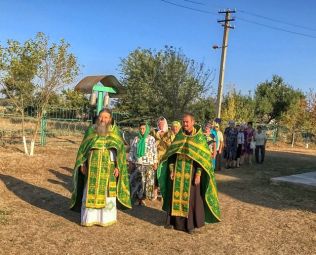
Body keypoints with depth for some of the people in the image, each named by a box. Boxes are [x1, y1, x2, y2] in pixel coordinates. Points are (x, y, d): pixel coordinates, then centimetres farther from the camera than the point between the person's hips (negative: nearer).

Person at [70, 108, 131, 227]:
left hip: (108, 167, -1)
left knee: (107, 192, 3)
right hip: (93, 167, 1)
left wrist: (118, 167, -8)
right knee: (91, 192, 4)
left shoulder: (115, 132, 1)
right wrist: (82, 164, -1)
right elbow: (83, 148, 8)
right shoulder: (91, 130, 5)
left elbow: (120, 150, 0)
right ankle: (90, 217, 13)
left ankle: (106, 218, 13)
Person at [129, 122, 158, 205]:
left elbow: (155, 152, 1)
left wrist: (155, 163, -3)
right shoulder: (136, 139, 7)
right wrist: (130, 162, 3)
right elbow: (132, 151, 9)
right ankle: (137, 198, 11)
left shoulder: (151, 139, 2)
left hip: (148, 164, -1)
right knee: (136, 181, 0)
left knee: (146, 181, 1)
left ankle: (142, 199, 11)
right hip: (137, 164, 2)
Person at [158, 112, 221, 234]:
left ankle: (191, 224, 13)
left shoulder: (200, 137, -5)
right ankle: (174, 220, 20)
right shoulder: (179, 135, 6)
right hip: (178, 171, 4)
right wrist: (171, 170, 0)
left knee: (191, 197, 2)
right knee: (176, 195, 8)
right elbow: (172, 154, 8)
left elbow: (202, 157, -8)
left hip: (191, 172, -3)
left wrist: (198, 174, -14)